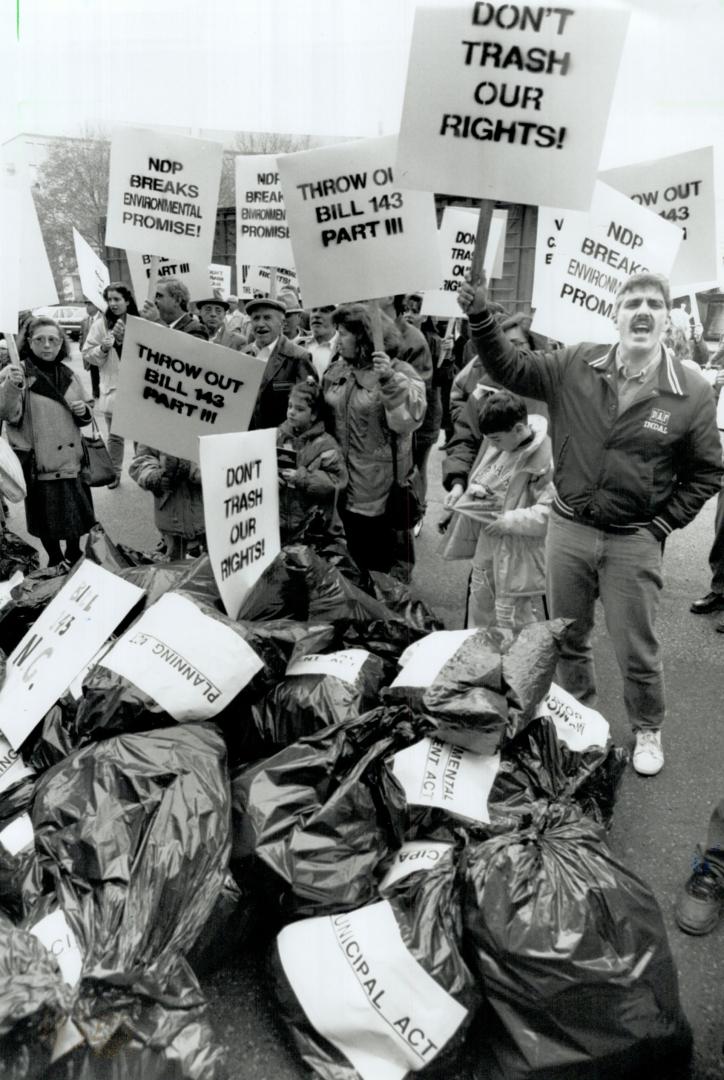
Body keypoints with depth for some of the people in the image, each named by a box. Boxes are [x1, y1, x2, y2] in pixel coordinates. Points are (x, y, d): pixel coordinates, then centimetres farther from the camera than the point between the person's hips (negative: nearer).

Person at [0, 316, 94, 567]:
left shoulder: (68, 375, 7)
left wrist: (84, 412, -5)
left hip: (71, 459, 4)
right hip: (39, 463, -4)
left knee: (76, 512, 14)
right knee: (46, 518, 8)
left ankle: (74, 556, 38)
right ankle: (56, 560, 31)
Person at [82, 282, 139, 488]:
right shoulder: (101, 324, -1)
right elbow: (87, 355, 3)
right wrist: (103, 348, -15)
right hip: (112, 386, 1)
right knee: (115, 435, 10)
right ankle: (114, 473, 23)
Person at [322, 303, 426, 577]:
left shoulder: (399, 372, -11)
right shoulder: (335, 370, 8)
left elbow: (411, 416, -27)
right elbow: (325, 415, 21)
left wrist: (391, 380, -35)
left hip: (380, 489, -5)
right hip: (343, 485, 6)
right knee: (351, 551, 18)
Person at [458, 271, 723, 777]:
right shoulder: (575, 366, -5)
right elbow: (512, 368, 3)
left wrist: (663, 524, -5)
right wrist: (481, 319, -12)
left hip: (634, 542, -2)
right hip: (569, 528, 2)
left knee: (637, 651, 10)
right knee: (569, 637, 19)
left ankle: (648, 731, 36)